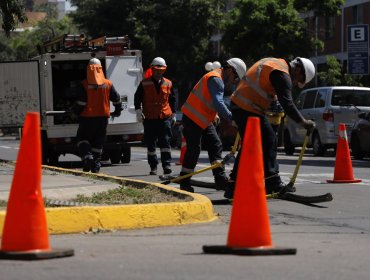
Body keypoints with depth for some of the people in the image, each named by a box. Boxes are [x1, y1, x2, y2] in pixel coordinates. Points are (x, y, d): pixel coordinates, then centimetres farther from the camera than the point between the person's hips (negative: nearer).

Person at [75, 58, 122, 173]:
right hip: (102, 117, 3)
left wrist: (76, 112, 4)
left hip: (87, 117, -3)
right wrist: (117, 111, 26)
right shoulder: (108, 84, 2)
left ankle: (87, 156, -11)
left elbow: (80, 103, -13)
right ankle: (95, 167, 9)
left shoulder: (84, 85, -9)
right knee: (98, 142, 11)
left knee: (82, 138, 13)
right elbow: (116, 99, 10)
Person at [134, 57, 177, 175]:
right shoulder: (145, 84, 2)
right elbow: (137, 98, 6)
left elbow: (172, 99, 17)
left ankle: (167, 165, -8)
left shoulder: (168, 84, 8)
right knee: (150, 144, 4)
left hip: (165, 117, 0)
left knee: (165, 142, -8)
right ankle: (153, 167, 12)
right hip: (149, 118, 0)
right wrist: (138, 111, -5)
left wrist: (173, 114, 15)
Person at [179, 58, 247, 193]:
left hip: (204, 120, 10)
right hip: (193, 118, -10)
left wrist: (214, 115, 10)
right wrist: (231, 118, -36)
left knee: (216, 146, 4)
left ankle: (221, 180, 2)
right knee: (193, 149, -8)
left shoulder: (220, 79, 14)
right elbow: (218, 103, -32)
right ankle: (184, 183, -2)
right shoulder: (215, 79, -20)